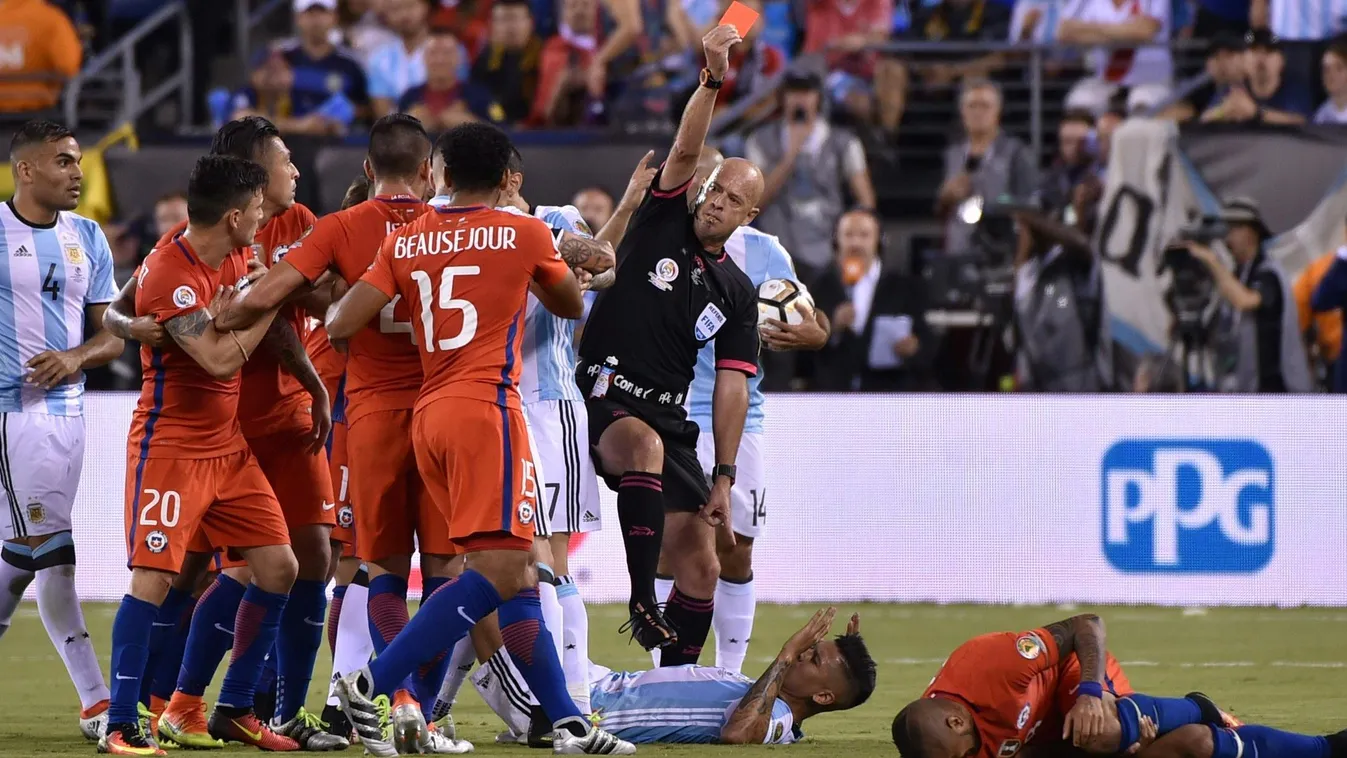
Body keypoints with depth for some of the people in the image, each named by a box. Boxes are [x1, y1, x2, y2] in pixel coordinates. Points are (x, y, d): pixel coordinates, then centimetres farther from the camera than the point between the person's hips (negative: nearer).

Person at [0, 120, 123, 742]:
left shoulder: (87, 238, 12)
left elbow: (113, 334, 12)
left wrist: (76, 357, -9)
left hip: (66, 407, 6)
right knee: (52, 552, -10)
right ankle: (95, 699, -7)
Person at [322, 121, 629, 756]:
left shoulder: (404, 241, 10)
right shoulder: (525, 235, 2)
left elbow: (341, 324, 4)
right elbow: (571, 306, 20)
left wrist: (331, 307, 27)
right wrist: (564, 264, 41)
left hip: (429, 417, 6)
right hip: (487, 410, -6)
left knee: (516, 577, 8)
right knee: (498, 571, -11)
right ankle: (371, 686, -21)